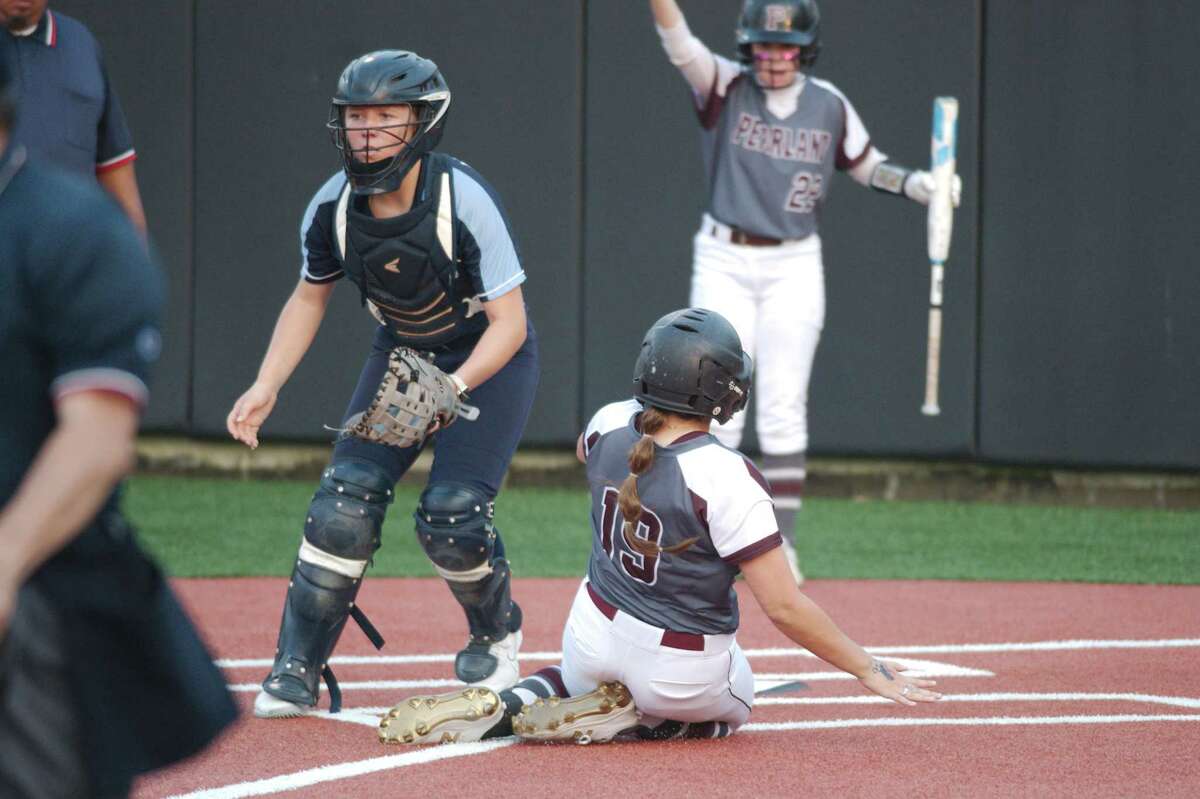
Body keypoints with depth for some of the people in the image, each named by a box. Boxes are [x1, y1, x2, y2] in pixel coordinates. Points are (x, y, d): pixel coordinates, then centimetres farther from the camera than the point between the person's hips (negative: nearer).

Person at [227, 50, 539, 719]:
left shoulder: (466, 200, -30)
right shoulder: (334, 206, -15)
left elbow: (509, 323, -27)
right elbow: (311, 297, 4)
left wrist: (455, 387, -41)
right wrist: (266, 386, -7)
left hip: (490, 357, -4)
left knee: (451, 513, -17)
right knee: (347, 497, -12)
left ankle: (497, 633, 15)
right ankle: (297, 673, -5)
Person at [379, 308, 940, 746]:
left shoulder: (609, 427, -11)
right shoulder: (726, 477, -28)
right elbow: (783, 606, -26)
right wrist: (868, 670, -18)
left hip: (595, 634, 4)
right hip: (683, 671, -4)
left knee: (579, 680, 39)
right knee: (732, 708, 31)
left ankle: (504, 709, 6)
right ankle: (630, 721, 0)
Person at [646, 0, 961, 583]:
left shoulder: (829, 107, 3)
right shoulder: (725, 88, -4)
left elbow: (866, 164, 16)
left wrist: (919, 184, -3)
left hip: (794, 267, 1)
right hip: (724, 261, -1)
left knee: (783, 409, 0)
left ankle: (780, 543, 5)